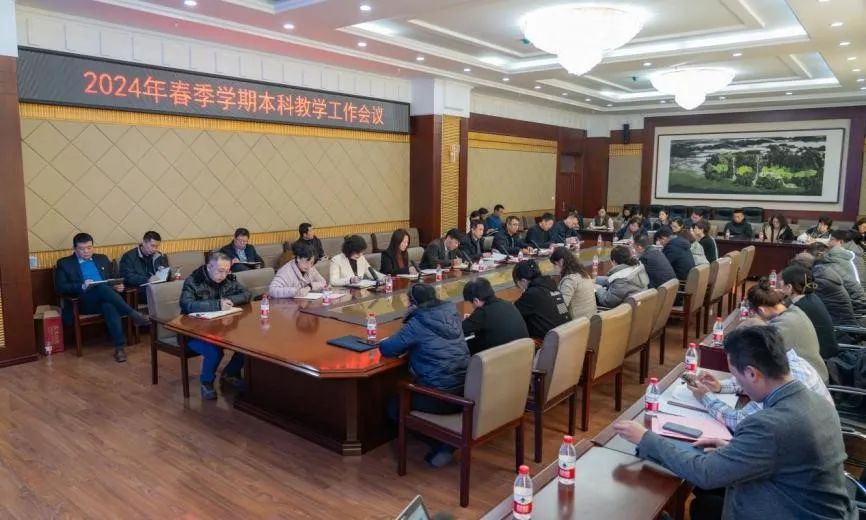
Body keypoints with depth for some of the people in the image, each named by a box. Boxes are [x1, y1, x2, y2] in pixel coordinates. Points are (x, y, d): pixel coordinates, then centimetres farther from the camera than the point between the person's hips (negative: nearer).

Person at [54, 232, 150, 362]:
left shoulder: (102, 259, 21)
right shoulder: (64, 263, 10)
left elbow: (113, 279, 24)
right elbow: (59, 287, 0)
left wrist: (117, 285, -1)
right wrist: (82, 286, -17)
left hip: (105, 298, 2)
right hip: (84, 301, -2)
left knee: (109, 306, -36)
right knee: (102, 287, -36)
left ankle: (120, 346, -43)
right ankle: (134, 315, -36)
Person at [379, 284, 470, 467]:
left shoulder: (417, 323, -13)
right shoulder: (451, 314, 6)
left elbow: (386, 349, -5)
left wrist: (405, 342, 13)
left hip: (441, 396, -7)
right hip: (465, 391, 7)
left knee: (395, 406, 18)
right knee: (408, 392, 31)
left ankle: (441, 443, 10)